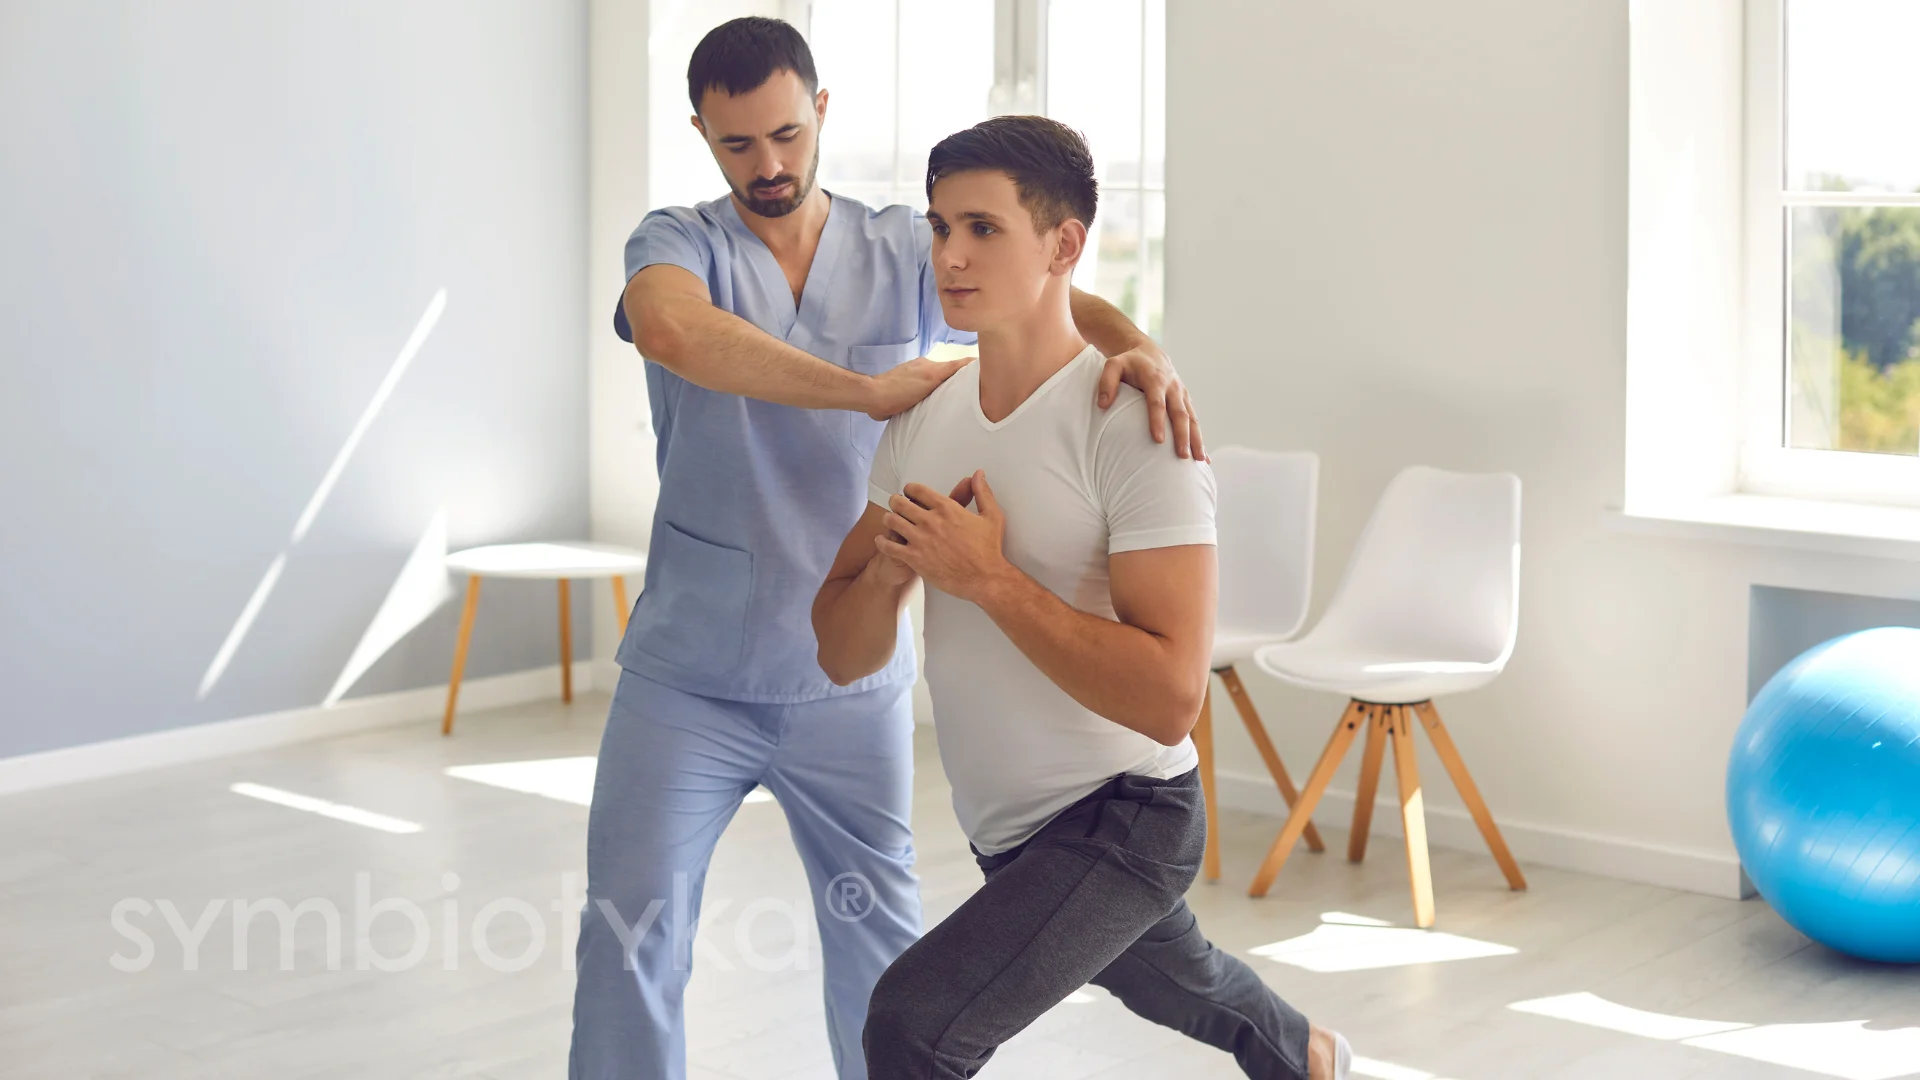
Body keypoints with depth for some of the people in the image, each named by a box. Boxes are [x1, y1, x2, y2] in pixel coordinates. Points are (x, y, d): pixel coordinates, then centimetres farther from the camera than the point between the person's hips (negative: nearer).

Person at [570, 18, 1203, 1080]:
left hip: (849, 683, 1)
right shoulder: (678, 242, -4)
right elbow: (670, 328, -28)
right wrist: (864, 389, -34)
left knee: (879, 942, 11)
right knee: (628, 939, 0)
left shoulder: (905, 253, 1)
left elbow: (1051, 301, -10)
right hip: (686, 676, -1)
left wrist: (1137, 348, -34)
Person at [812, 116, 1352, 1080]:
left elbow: (1169, 699, -32)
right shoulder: (924, 420, -2)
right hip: (1005, 826, 8)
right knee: (1177, 983, 33)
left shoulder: (1132, 423, -24)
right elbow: (843, 657, -1)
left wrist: (985, 576, -31)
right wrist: (887, 567, -22)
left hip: (1123, 819, -8)